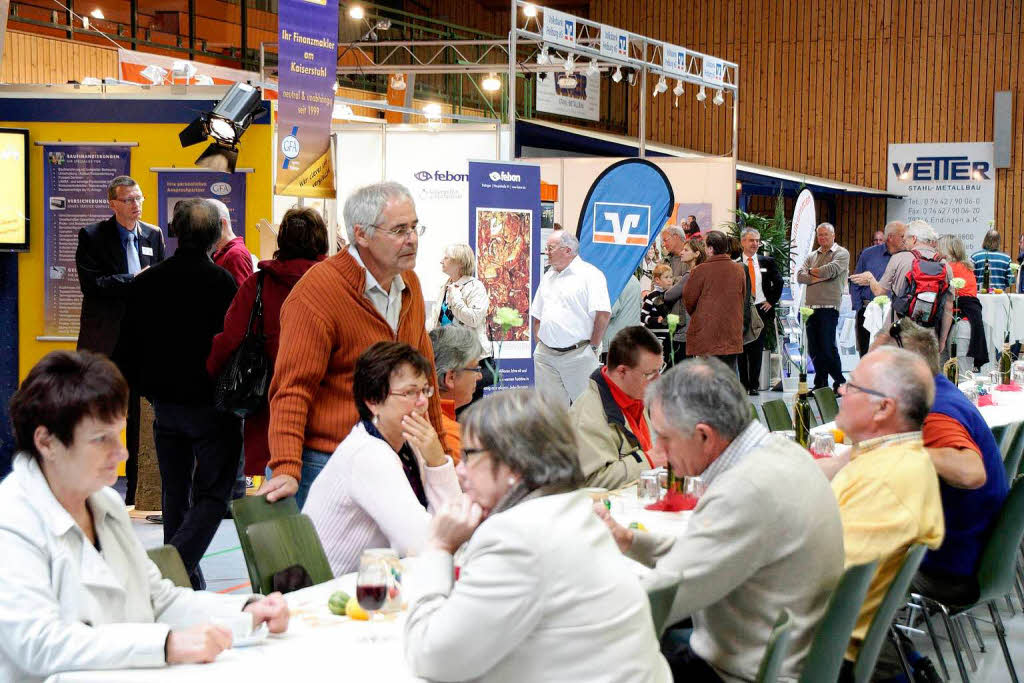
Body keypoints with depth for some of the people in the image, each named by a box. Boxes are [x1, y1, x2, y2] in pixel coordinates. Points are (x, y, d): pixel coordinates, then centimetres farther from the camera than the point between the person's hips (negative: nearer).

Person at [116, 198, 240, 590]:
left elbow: (131, 344, 7)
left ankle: (188, 584, 22)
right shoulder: (221, 282, -13)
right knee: (212, 497, 1)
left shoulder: (148, 281, 2)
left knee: (175, 496, 16)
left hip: (165, 404, 5)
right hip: (211, 404, -5)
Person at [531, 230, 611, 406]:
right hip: (545, 355, 6)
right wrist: (539, 343, 10)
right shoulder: (547, 277, 18)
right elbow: (537, 315, 22)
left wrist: (593, 347, -10)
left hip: (578, 354, -6)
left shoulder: (590, 275, -5)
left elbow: (603, 314, -12)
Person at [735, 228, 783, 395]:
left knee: (757, 349, 1)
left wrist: (772, 301, 7)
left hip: (761, 310, 1)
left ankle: (754, 385, 6)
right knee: (741, 349, 1)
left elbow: (778, 282, 16)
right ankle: (743, 385, 7)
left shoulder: (767, 262, 8)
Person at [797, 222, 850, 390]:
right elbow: (800, 275, 5)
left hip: (829, 307, -6)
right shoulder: (811, 256, 19)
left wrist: (812, 271, 1)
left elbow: (831, 270, -15)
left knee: (828, 347, -8)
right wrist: (819, 277, -9)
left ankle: (840, 383, 3)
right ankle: (820, 384, 16)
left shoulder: (841, 253, 3)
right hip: (811, 306, 6)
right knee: (813, 349, 7)